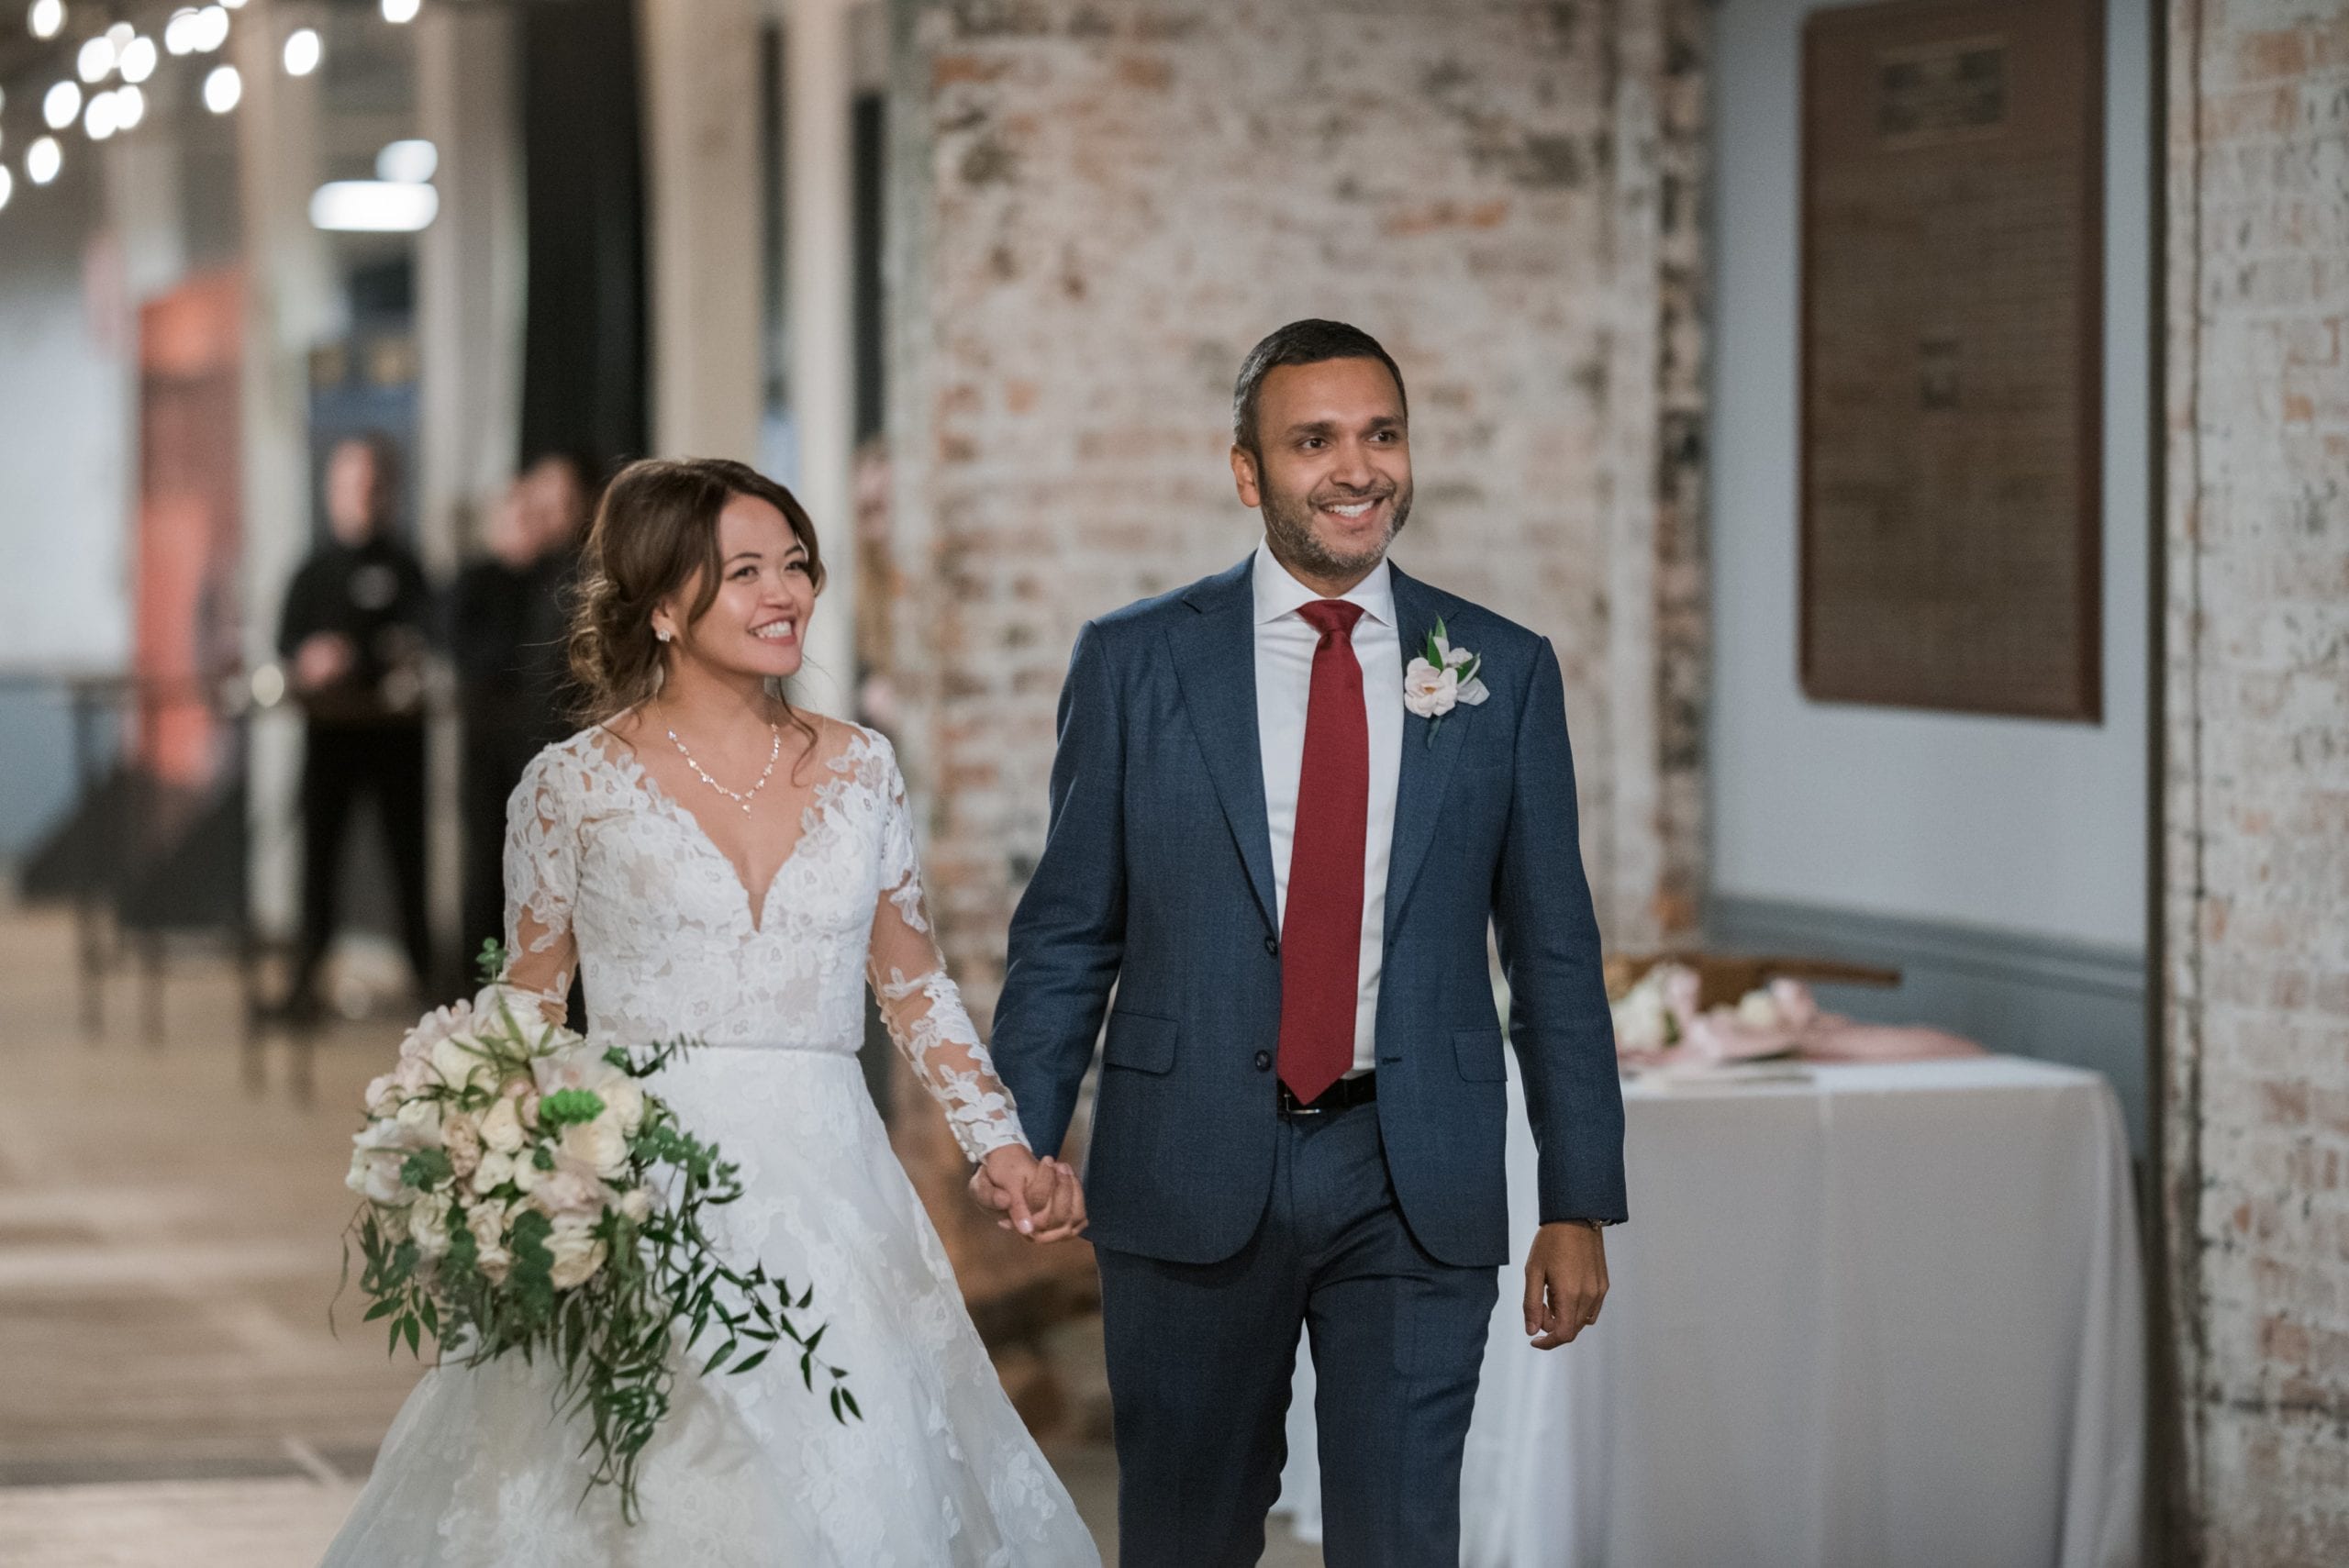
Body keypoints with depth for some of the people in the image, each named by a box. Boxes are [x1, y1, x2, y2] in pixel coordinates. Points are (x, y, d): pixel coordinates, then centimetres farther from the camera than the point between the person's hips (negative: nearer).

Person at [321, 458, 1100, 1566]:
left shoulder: (859, 770, 7)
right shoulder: (576, 787, -1)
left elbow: (915, 986, 15)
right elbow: (523, 1020, 6)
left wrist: (1004, 1147, 4)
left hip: (825, 1203, 3)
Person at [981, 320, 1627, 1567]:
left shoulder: (1505, 672, 4)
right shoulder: (1133, 664, 2)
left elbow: (1554, 956, 6)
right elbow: (1065, 936, 3)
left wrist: (1579, 1203, 3)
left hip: (1416, 1187, 0)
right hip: (1192, 1182, 0)